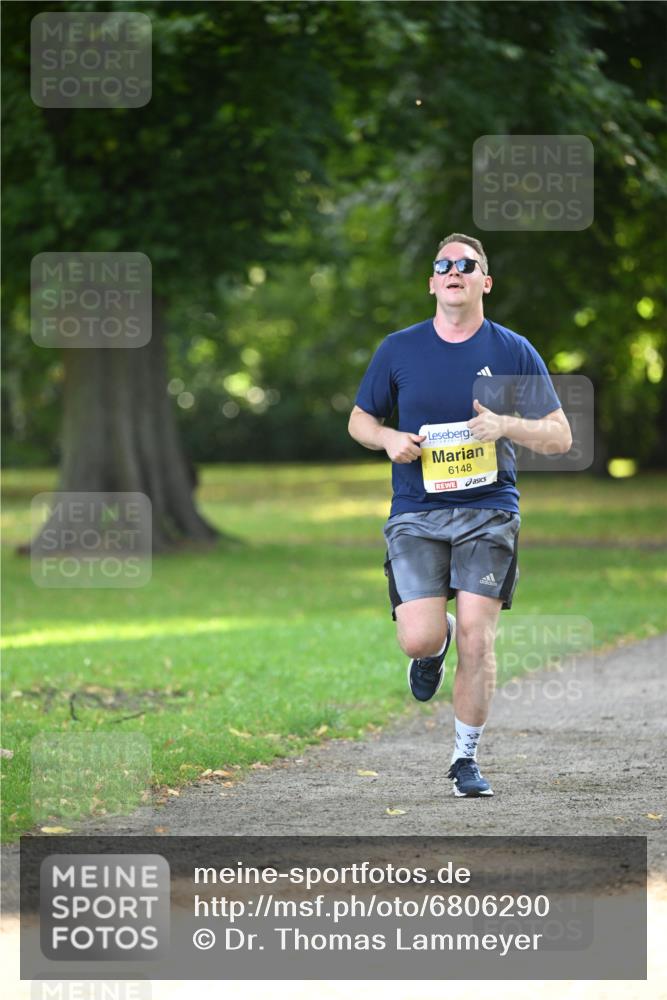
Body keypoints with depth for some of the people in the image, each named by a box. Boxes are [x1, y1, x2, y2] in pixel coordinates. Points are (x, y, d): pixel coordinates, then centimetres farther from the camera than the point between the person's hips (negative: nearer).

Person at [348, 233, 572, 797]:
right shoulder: (399, 350, 6)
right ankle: (438, 638, 26)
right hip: (416, 516, 1)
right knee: (418, 640, -13)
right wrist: (389, 438, -5)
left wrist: (505, 425, -15)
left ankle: (466, 759, 7)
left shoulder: (514, 351, 3)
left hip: (489, 512, -1)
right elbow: (360, 420, 18)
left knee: (477, 637, -9)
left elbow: (560, 437, 4)